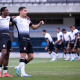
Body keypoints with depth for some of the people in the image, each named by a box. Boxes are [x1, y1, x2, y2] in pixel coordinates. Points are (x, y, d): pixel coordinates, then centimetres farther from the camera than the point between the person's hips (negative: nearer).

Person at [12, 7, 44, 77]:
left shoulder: (27, 20, 21)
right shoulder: (17, 19, -1)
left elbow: (34, 27, 31)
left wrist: (40, 24, 17)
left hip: (28, 39, 8)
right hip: (22, 39, -8)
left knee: (31, 57, 5)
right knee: (23, 55, -14)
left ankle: (18, 67, 16)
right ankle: (23, 73, -14)